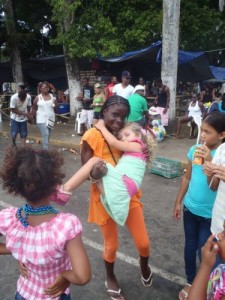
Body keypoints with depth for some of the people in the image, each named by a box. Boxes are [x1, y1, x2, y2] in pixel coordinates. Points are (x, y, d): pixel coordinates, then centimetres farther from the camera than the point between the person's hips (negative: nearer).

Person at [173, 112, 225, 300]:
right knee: (190, 247, 19)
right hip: (190, 208, 5)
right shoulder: (194, 150, -3)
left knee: (205, 253, 7)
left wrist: (210, 161, -37)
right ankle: (191, 282, 41)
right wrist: (178, 202, 11)